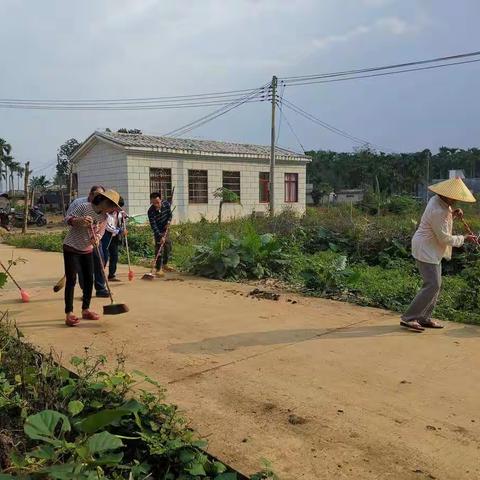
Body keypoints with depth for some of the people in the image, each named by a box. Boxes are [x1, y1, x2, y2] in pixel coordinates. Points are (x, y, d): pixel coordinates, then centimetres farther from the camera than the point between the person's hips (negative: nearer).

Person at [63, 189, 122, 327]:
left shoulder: (104, 217, 1)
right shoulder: (84, 207, -17)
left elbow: (101, 232, -4)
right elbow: (69, 219, -17)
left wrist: (97, 237, -27)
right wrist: (80, 220, -37)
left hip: (87, 250, 6)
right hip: (71, 248, -6)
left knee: (89, 280, 7)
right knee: (71, 280, -7)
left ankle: (86, 310, 21)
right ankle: (69, 314, -3)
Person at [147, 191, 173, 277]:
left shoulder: (166, 204, -14)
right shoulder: (150, 211, -26)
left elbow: (170, 214, 4)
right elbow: (153, 226, -27)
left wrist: (168, 221, -16)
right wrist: (160, 236, -34)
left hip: (166, 229, 6)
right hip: (158, 231, -6)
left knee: (168, 246, 15)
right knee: (159, 248, -14)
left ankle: (164, 264, 34)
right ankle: (159, 269, -11)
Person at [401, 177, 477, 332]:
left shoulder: (439, 201, 4)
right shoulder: (438, 211, -25)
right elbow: (444, 238, -19)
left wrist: (453, 215, 2)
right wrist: (464, 238, -8)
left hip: (432, 250, 10)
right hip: (425, 251, -10)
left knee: (435, 284, 13)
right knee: (432, 286, -10)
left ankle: (424, 318, 20)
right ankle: (408, 318, -6)